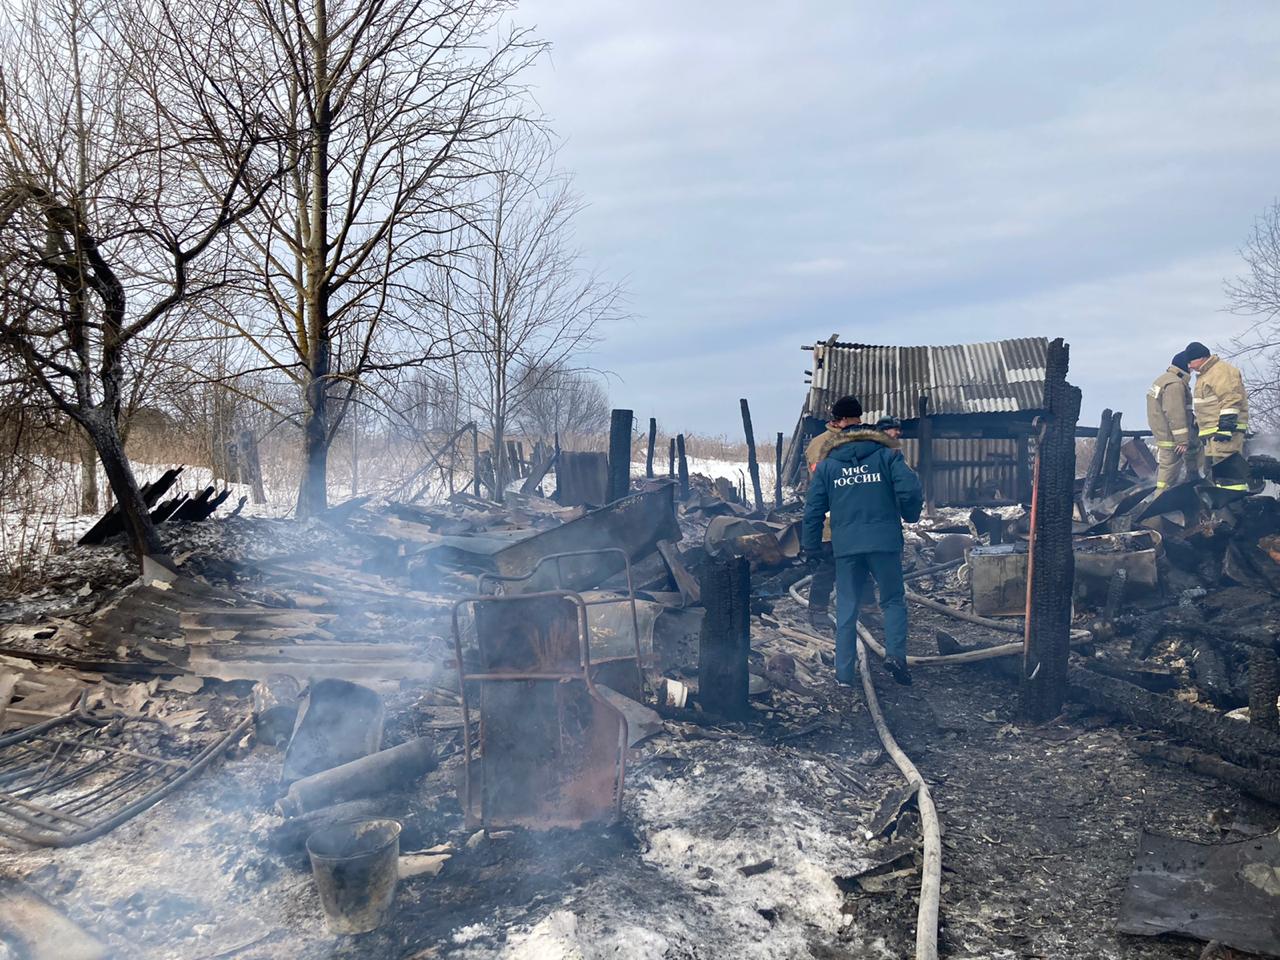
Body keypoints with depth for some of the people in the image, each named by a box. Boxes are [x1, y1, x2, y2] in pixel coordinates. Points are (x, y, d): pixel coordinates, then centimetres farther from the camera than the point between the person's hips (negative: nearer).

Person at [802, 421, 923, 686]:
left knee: (846, 609, 8)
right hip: (885, 543, -1)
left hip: (845, 546, 2)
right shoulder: (888, 456, 7)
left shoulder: (826, 466, 13)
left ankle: (844, 672, 8)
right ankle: (895, 652, -6)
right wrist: (910, 516, 12)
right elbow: (910, 490, -7)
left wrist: (812, 549, 14)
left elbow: (813, 510, 9)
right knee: (894, 600, 13)